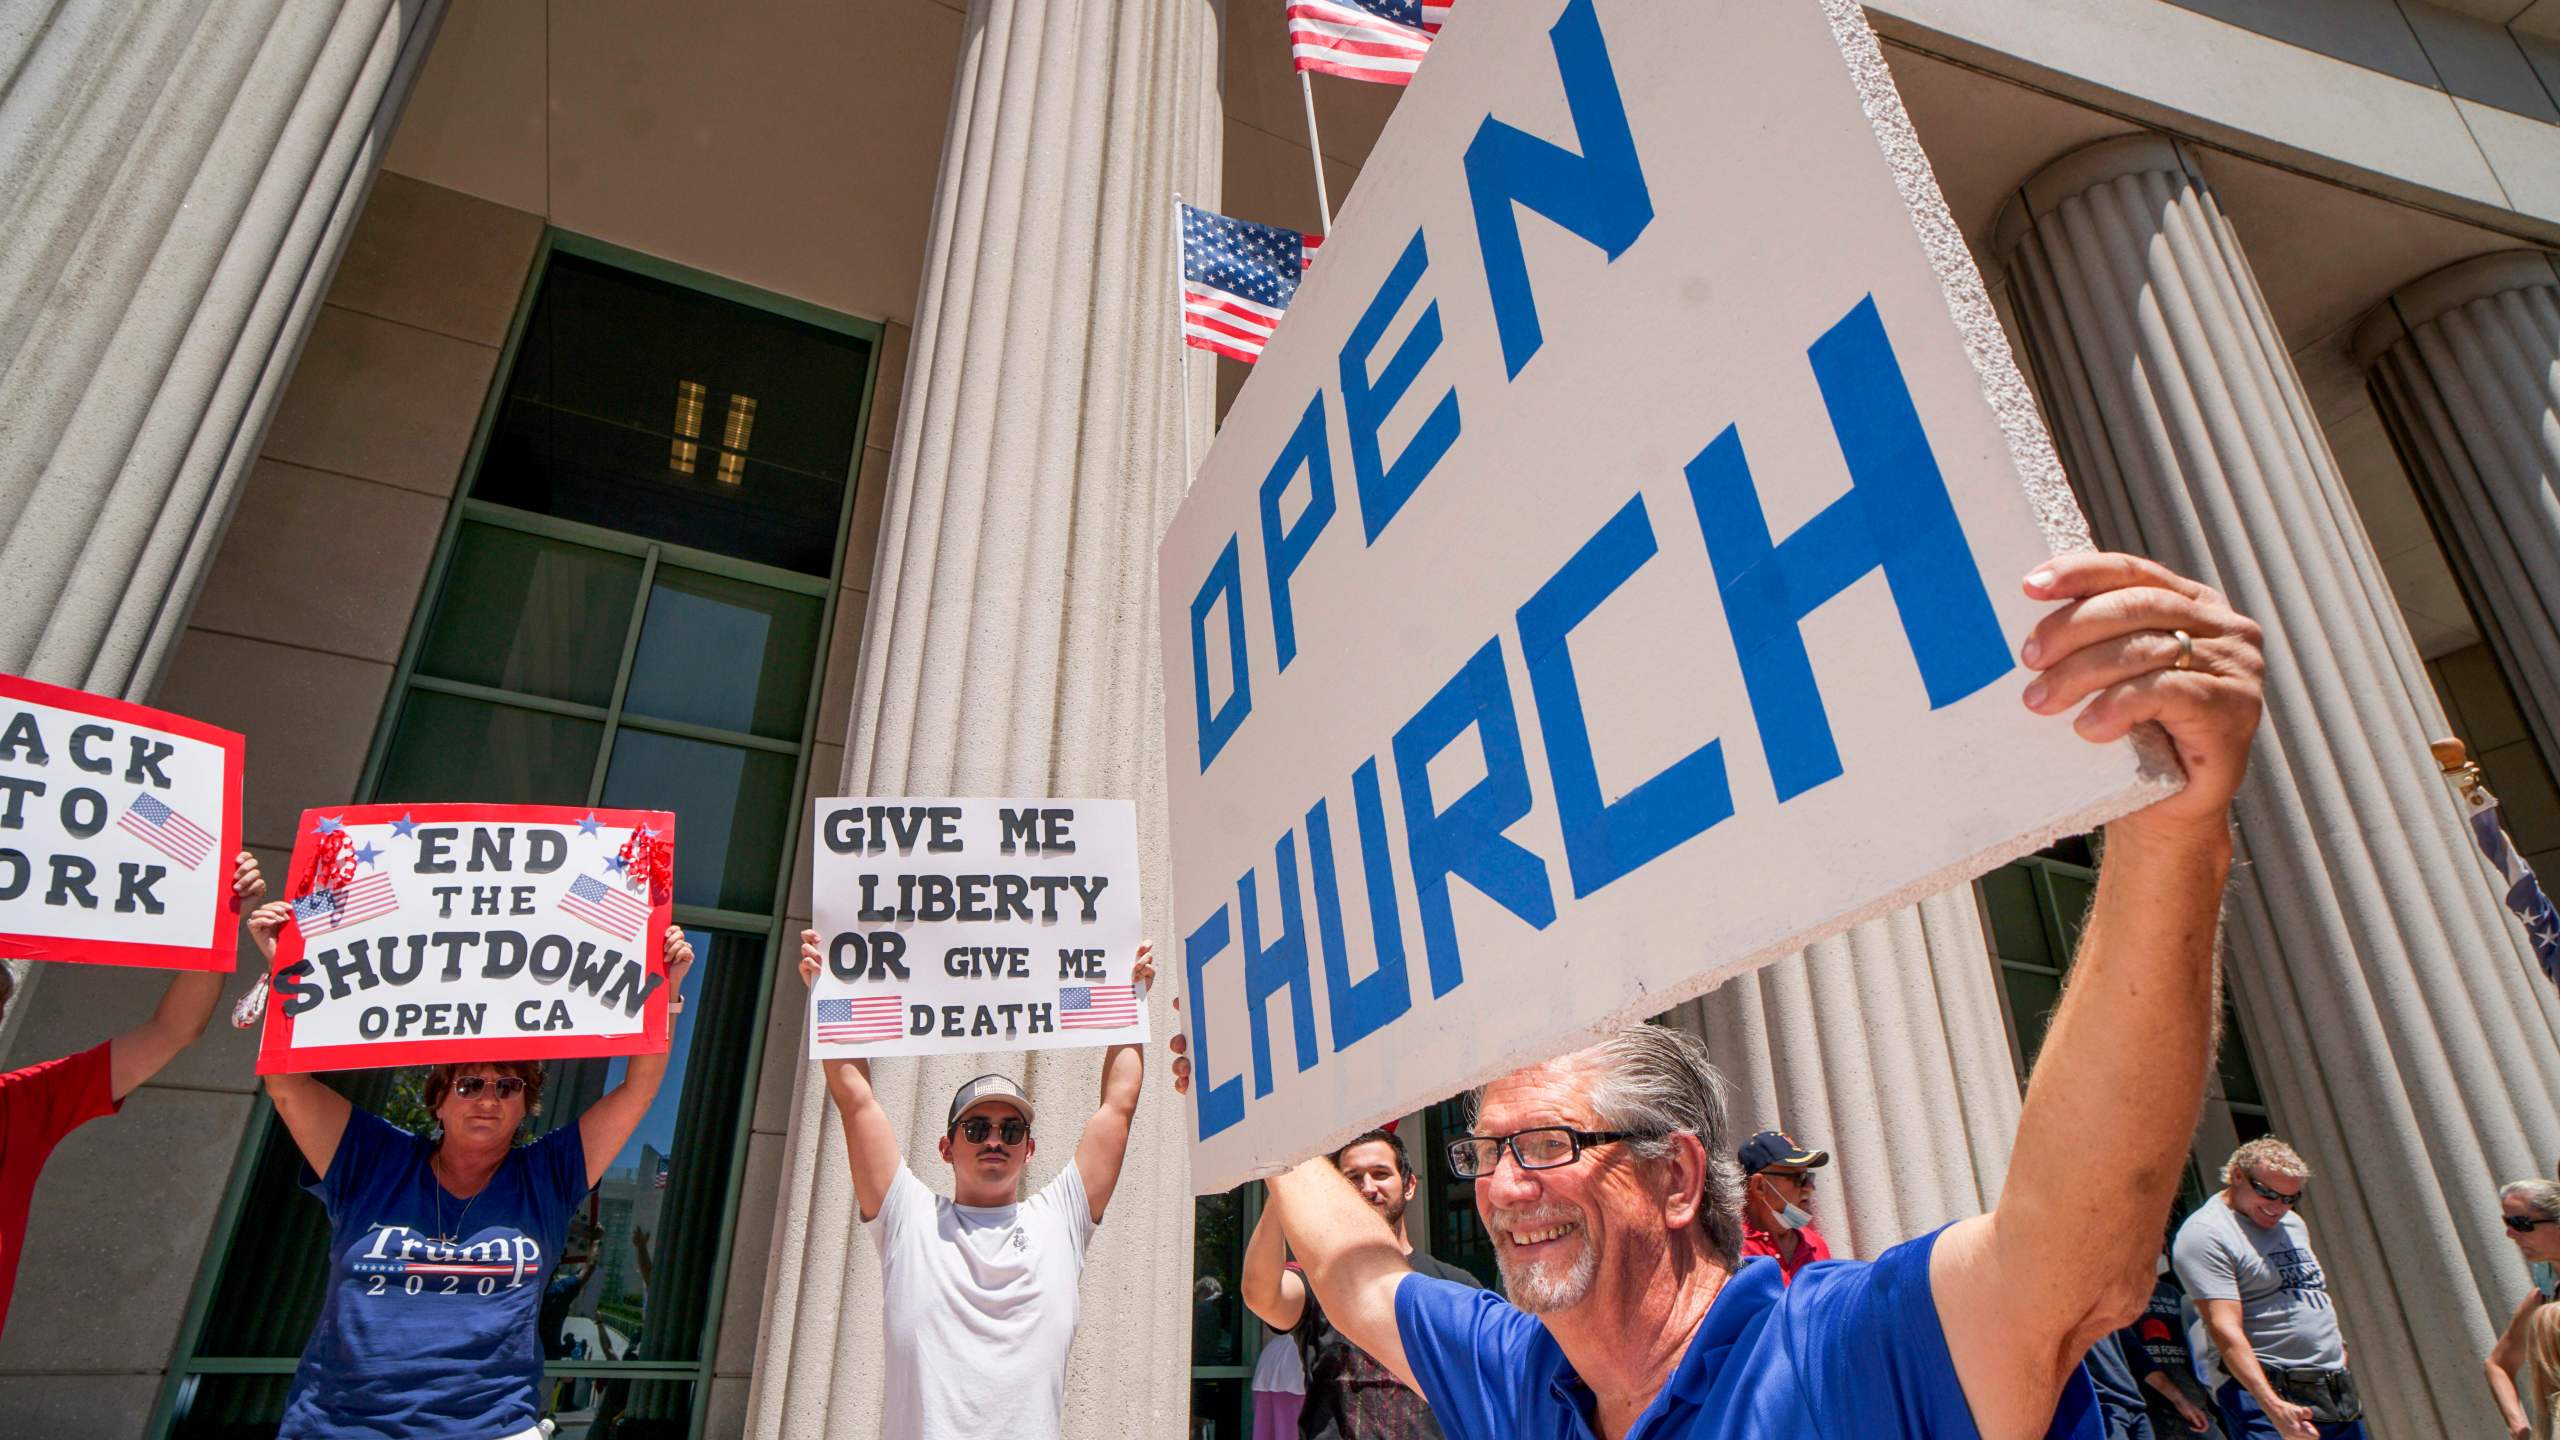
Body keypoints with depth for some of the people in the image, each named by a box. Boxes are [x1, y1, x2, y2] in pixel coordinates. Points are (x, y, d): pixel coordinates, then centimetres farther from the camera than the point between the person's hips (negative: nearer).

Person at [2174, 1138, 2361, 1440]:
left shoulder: (2292, 1223, 15)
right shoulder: (2205, 1234, -14)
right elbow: (2225, 1328, -21)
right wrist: (2273, 1406, -28)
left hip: (2338, 1390, 8)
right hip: (2272, 1391, -8)